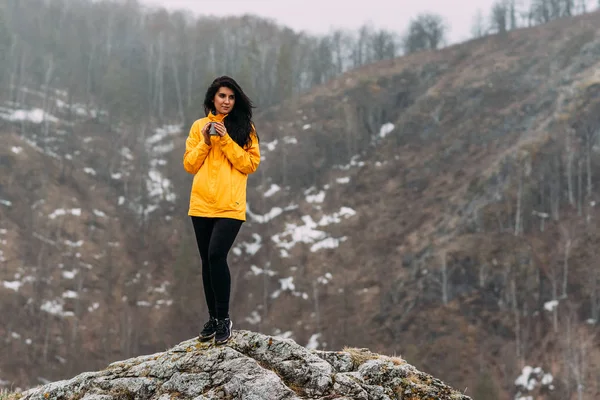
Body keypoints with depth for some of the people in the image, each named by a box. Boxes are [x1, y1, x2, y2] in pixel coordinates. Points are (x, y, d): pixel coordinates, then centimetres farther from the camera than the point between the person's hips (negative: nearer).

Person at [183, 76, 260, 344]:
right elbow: (189, 165, 8)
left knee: (216, 255, -18)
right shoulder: (199, 126, 11)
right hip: (201, 204, 4)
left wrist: (226, 140, -12)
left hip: (230, 206, -3)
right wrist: (205, 142, -6)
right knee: (207, 261, 7)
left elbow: (251, 164, -5)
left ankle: (224, 318, -7)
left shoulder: (244, 127, 4)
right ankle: (213, 319, 18)